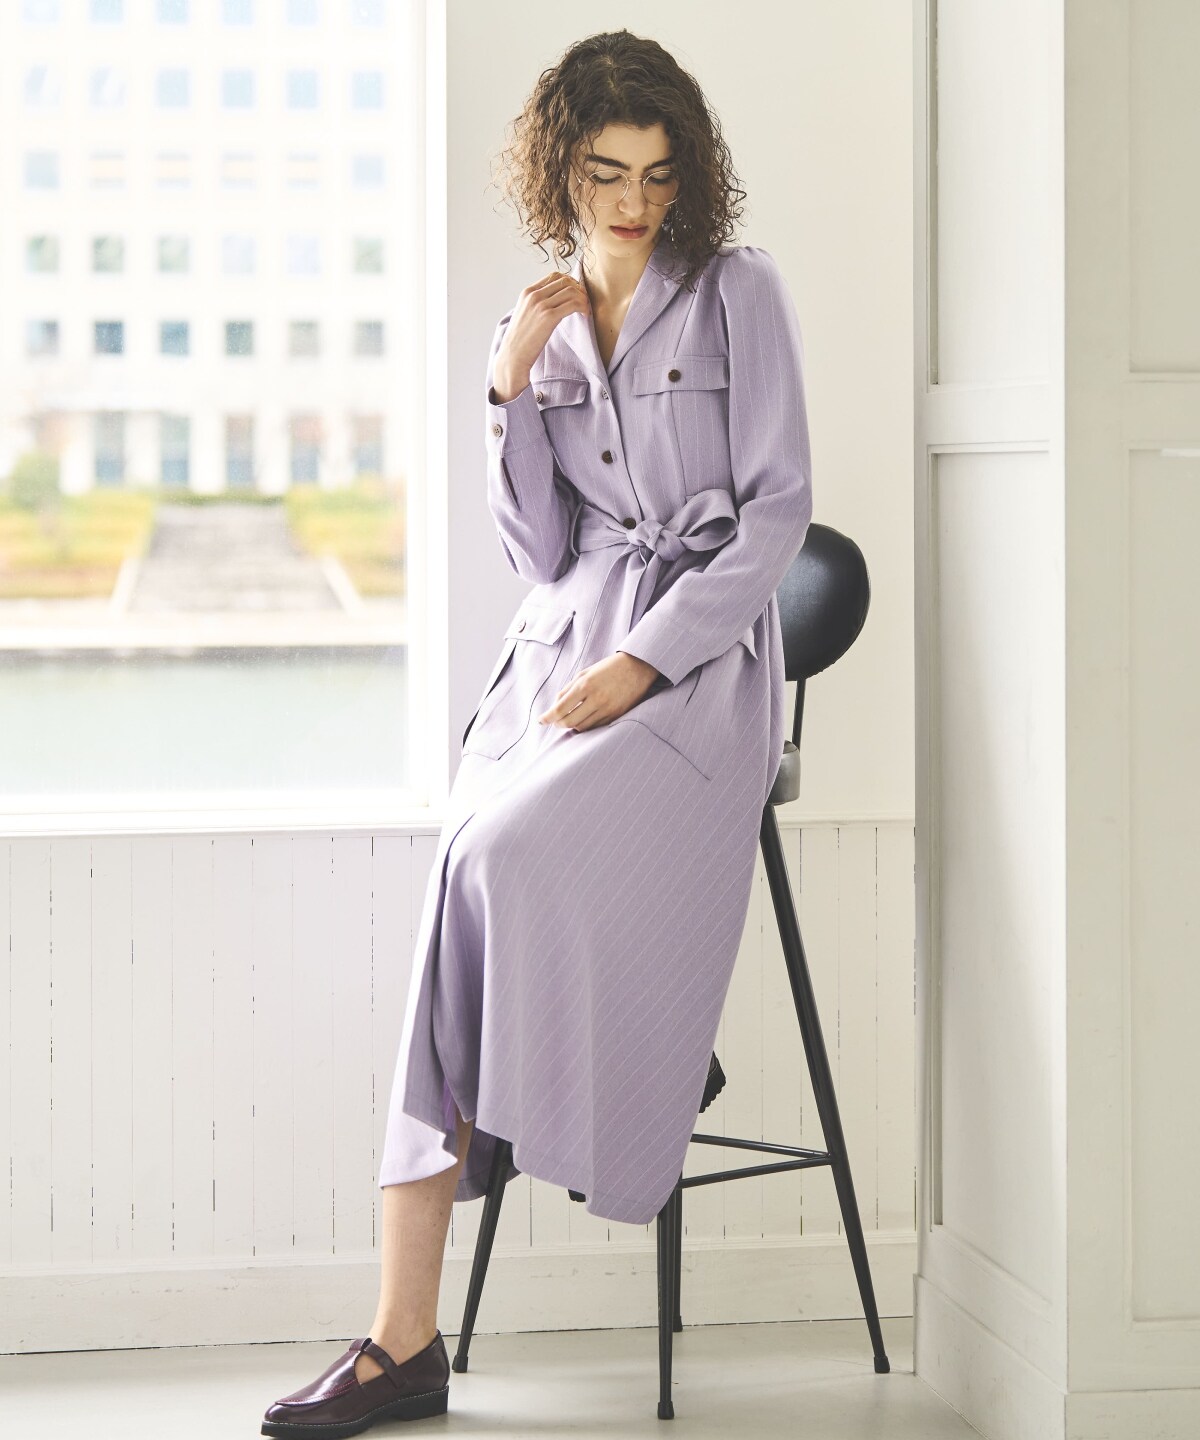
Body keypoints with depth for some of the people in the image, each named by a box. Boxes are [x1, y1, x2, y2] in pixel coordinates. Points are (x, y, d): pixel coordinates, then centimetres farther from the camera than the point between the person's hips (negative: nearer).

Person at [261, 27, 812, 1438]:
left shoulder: (740, 295, 3)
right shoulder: (534, 325, 15)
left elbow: (777, 509, -3)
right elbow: (540, 550, 11)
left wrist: (637, 666, -12)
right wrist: (512, 389, -3)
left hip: (696, 659, -4)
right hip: (560, 651, 4)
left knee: (507, 862, -29)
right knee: (460, 905, -17)